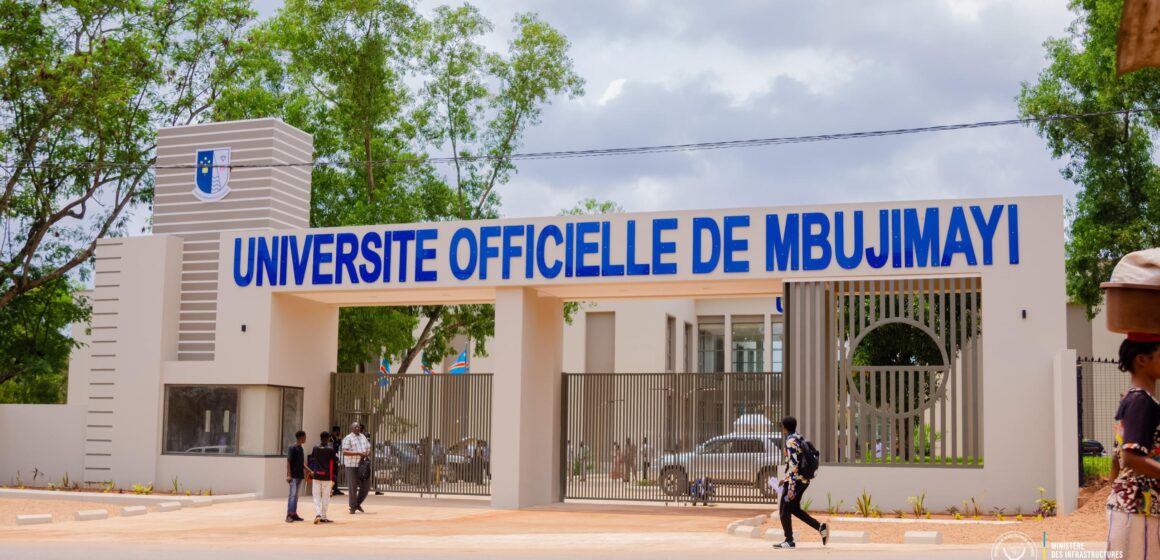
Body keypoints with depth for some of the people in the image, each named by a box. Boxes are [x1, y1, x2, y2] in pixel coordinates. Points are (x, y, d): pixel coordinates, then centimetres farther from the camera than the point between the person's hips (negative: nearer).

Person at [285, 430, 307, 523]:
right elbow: (288, 461, -14)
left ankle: (294, 514, 14)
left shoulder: (300, 448, 14)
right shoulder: (292, 448, -11)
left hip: (300, 476, 8)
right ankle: (289, 515, -9)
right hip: (293, 476, -8)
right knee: (292, 495, -9)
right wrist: (288, 475, -19)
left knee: (296, 495, 10)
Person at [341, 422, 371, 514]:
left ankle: (358, 504, 22)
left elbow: (369, 448, 22)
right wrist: (358, 453, -23)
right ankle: (352, 507, 9)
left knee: (366, 486, 4)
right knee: (352, 487, -1)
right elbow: (344, 452, -16)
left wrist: (368, 454, -1)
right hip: (352, 465, -6)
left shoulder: (363, 437, 15)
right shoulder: (348, 438, -5)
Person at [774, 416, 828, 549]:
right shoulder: (800, 439, 13)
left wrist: (791, 488, -25)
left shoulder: (791, 442, -18)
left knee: (784, 510, 2)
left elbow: (793, 465, -24)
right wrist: (787, 479, 26)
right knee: (794, 509, 16)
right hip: (803, 479, 9)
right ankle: (820, 527, 8)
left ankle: (789, 541, 6)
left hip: (795, 481, -9)